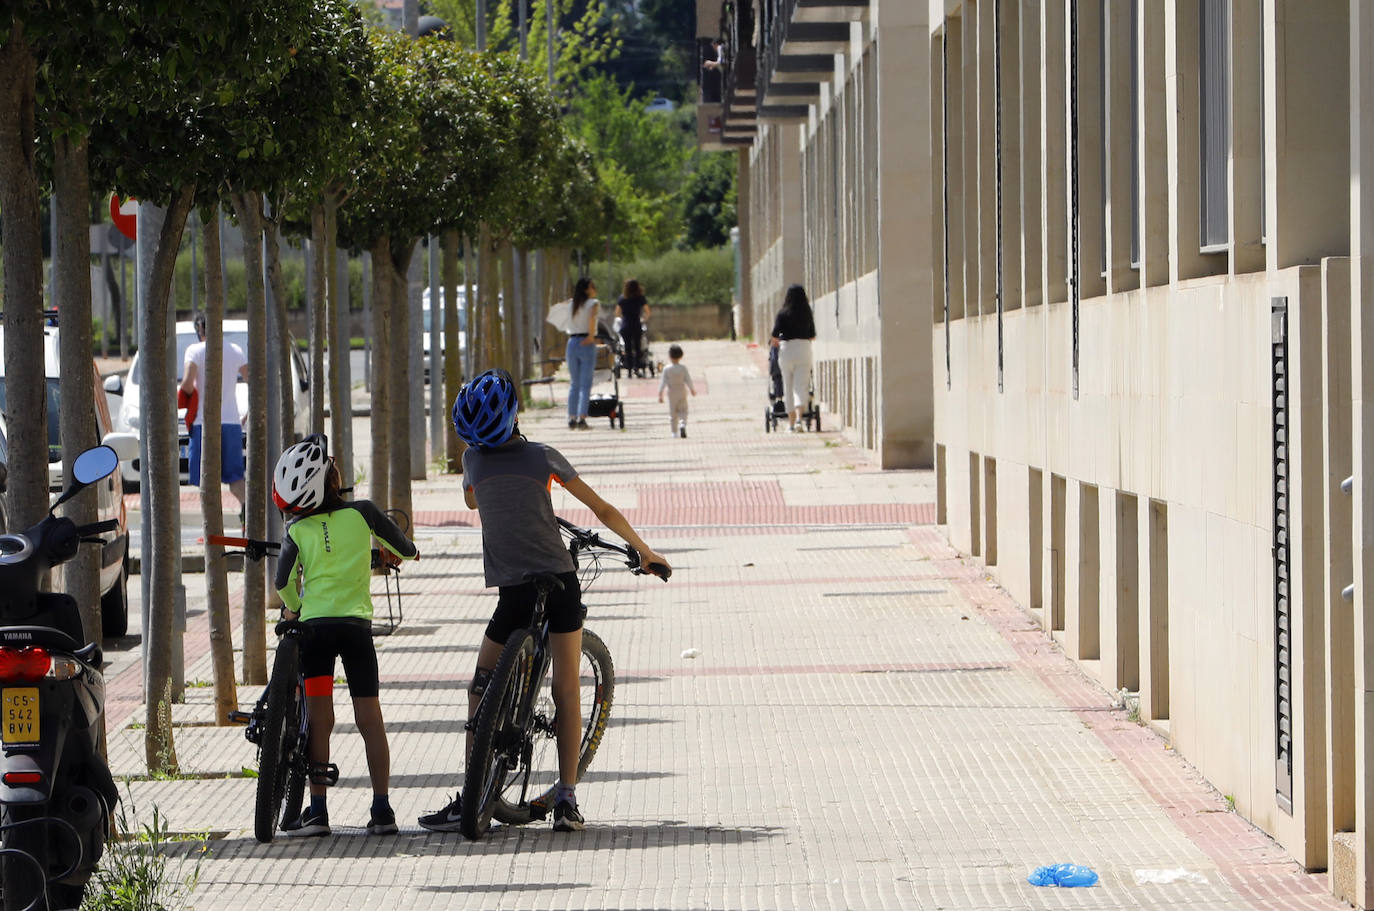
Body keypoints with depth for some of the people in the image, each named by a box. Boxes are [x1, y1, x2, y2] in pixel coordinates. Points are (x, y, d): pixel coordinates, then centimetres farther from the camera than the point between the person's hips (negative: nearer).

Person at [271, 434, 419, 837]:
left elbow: (283, 581, 5)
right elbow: (404, 548, 11)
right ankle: (382, 810, 1)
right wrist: (403, 552, 36)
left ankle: (318, 810, 0)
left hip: (315, 624, 0)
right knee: (370, 720, 3)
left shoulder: (298, 530, 1)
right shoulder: (362, 513, 0)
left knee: (319, 720, 4)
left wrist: (292, 609, 27)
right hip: (357, 624, 0)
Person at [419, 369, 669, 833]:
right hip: (560, 582, 0)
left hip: (513, 591, 0)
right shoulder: (543, 456, 0)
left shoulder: (473, 460, 4)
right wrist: (644, 551, 19)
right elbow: (603, 510, 6)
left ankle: (470, 799, 5)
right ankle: (567, 800, 0)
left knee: (481, 690, 12)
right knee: (566, 692, 5)